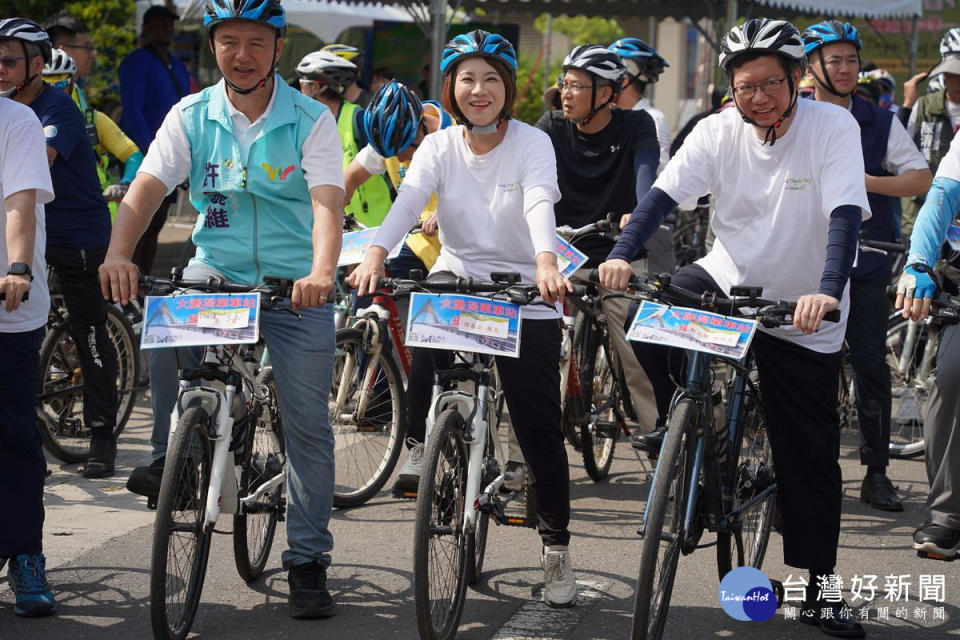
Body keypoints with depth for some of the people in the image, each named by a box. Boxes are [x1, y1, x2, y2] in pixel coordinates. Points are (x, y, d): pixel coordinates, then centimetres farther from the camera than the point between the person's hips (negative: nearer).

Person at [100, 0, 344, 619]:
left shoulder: (311, 120, -8)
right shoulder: (191, 116, -2)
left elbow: (327, 201, -21)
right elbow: (146, 188, -14)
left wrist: (322, 272, -41)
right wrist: (119, 254, -34)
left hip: (296, 284, -1)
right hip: (216, 270, 1)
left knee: (307, 422, -2)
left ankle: (308, 561, 10)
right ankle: (171, 455, -10)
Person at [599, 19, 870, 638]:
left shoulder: (834, 127, -16)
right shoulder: (719, 131, -8)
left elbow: (845, 214, -27)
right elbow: (664, 193, -17)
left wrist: (828, 290, -44)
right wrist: (621, 255, -35)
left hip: (803, 314, -2)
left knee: (812, 458, 2)